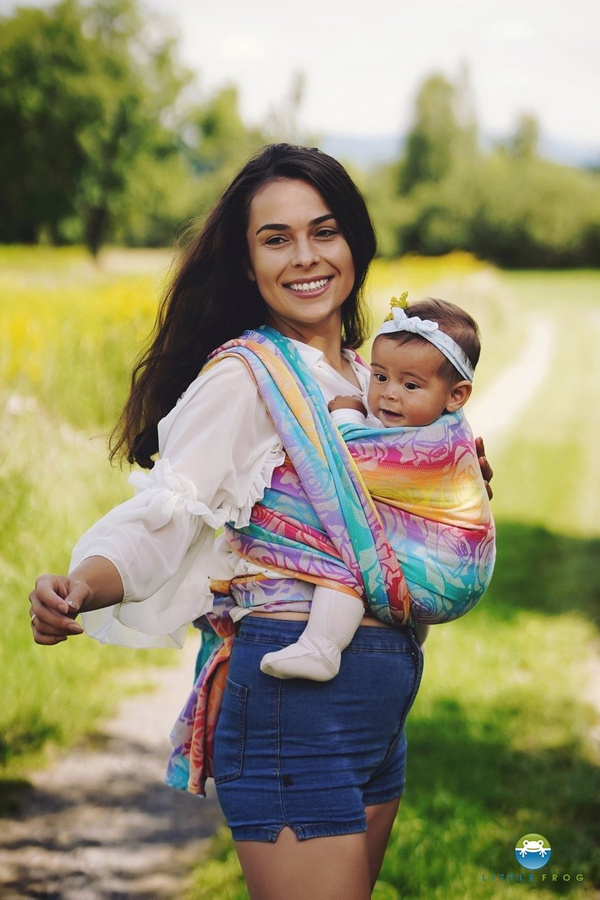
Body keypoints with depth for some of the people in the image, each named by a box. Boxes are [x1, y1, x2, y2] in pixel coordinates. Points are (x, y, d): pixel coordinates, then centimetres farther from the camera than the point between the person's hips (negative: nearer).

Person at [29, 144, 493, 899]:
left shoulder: (367, 378, 13)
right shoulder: (244, 375, -11)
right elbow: (161, 516, -22)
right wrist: (79, 587, -41)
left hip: (381, 693, 8)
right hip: (294, 693, -8)